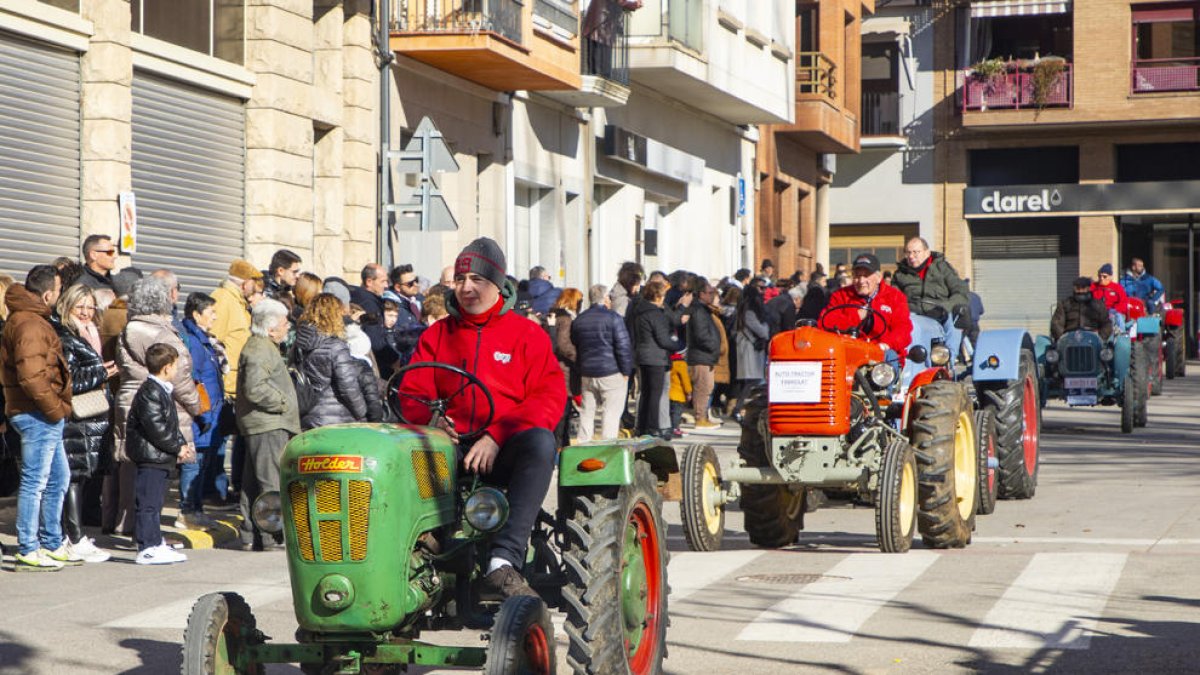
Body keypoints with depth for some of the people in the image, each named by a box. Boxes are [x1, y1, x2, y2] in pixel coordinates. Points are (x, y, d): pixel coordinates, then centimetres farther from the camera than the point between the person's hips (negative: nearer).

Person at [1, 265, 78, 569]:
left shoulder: (32, 319, 16)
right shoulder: (30, 325, -18)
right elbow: (31, 377, -26)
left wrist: (59, 407, 14)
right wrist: (56, 408, -18)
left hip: (45, 417, 11)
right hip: (38, 416, -11)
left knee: (58, 479, 17)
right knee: (35, 482, -5)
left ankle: (51, 543, 26)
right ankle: (28, 550, 1)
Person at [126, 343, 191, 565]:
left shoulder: (162, 391, 16)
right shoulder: (150, 393, -17)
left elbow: (170, 424, 22)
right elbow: (155, 428, -22)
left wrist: (181, 444, 8)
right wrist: (177, 448, -15)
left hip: (160, 457, 11)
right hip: (150, 456, -11)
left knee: (155, 503, 15)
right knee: (149, 503, -8)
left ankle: (155, 544, 22)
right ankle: (147, 549, -7)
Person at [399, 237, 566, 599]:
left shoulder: (527, 334, 8)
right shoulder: (436, 335, 18)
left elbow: (551, 397, -3)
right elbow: (412, 393, 12)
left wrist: (496, 437, -16)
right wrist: (430, 417, -14)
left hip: (504, 452, -2)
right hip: (451, 445, 2)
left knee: (541, 441, -38)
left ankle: (504, 560, -45)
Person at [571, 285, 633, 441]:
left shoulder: (578, 320, 9)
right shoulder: (613, 318, -9)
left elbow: (574, 346, 16)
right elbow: (623, 346, -12)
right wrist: (626, 371, -5)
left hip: (586, 374, 6)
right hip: (611, 374, -5)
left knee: (586, 412, 12)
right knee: (611, 412, -2)